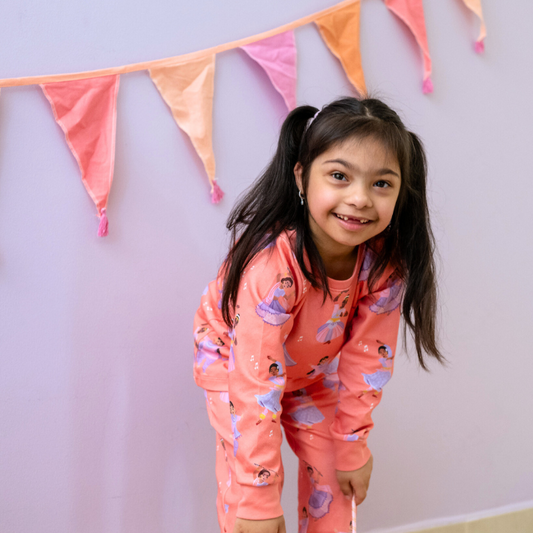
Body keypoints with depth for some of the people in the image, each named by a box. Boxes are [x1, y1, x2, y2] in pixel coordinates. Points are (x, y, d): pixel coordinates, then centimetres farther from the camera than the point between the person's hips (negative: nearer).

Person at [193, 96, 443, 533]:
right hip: (234, 360, -4)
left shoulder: (386, 263, -27)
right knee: (244, 487, -9)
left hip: (312, 369, 4)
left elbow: (367, 359, -14)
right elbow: (255, 386, -36)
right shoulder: (272, 265, -41)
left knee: (333, 475, 6)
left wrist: (352, 446, -5)